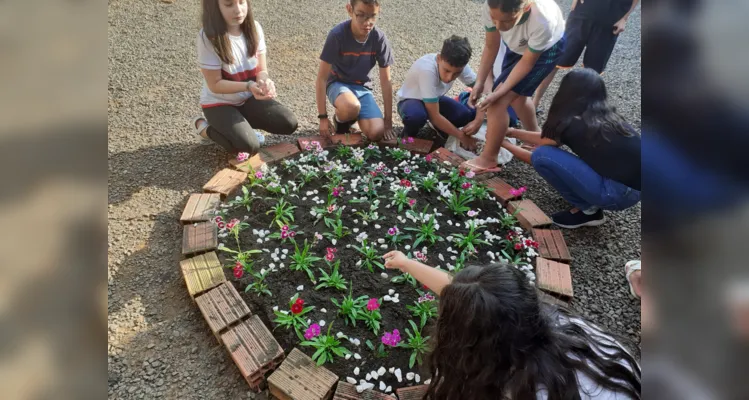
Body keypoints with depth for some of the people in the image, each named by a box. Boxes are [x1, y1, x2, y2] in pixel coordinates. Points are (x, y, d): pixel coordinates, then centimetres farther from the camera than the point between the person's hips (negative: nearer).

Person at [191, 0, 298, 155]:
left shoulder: (254, 28, -9)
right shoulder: (208, 37, -23)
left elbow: (261, 70, -2)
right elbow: (215, 84, -19)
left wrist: (265, 82, -26)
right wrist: (248, 86, -32)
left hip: (248, 98, 5)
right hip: (219, 103, -5)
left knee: (289, 123, -13)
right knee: (249, 146, -25)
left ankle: (243, 126, 11)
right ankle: (204, 128, 3)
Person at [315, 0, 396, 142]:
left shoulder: (379, 38, -14)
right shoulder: (337, 35, -23)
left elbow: (385, 81, -7)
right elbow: (322, 78, -18)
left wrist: (388, 120, -7)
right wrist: (323, 117, -18)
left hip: (362, 87, 3)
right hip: (338, 83, -3)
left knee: (376, 133, -20)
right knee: (351, 107, -39)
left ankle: (350, 118, 14)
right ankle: (340, 121, -1)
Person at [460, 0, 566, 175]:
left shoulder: (543, 21, -44)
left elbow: (527, 62, -27)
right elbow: (491, 47, -15)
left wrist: (499, 92, -30)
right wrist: (479, 83, -18)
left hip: (547, 48, -6)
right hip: (520, 44, 6)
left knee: (499, 101, -15)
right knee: (516, 94, 21)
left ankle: (488, 159, -2)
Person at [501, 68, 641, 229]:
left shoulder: (572, 125, -12)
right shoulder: (605, 117, 12)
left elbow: (535, 157, 5)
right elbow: (548, 138, 23)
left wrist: (505, 143, 21)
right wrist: (513, 132, 30)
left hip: (620, 192, -9)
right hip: (633, 185, 9)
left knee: (542, 156, -14)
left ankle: (587, 210, 1)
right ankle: (589, 205, 14)